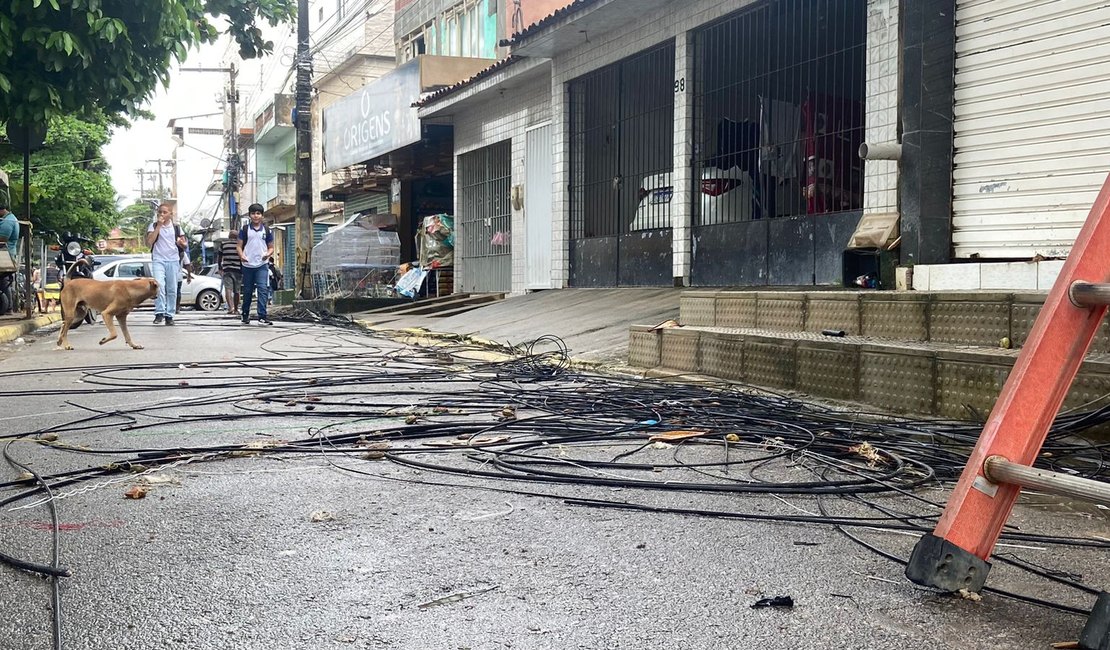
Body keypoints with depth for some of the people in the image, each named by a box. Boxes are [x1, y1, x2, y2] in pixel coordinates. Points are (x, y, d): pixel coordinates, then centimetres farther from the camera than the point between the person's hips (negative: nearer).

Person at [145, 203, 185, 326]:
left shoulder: (176, 227, 11)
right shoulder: (154, 226, 6)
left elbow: (185, 246, 16)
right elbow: (149, 242, -9)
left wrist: (182, 243, -9)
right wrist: (158, 226, -10)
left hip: (173, 261, 2)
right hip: (158, 260, -2)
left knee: (172, 290, 1)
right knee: (159, 286, -20)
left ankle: (169, 315, 6)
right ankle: (159, 313, -20)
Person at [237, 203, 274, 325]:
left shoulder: (267, 230, 7)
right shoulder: (245, 229, 5)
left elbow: (271, 247, 11)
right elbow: (239, 245, 5)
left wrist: (268, 254, -11)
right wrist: (242, 255, -15)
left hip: (261, 265, 0)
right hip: (247, 265, 0)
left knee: (263, 289, -14)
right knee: (247, 291, 8)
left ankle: (262, 316, -18)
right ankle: (245, 315, 22)